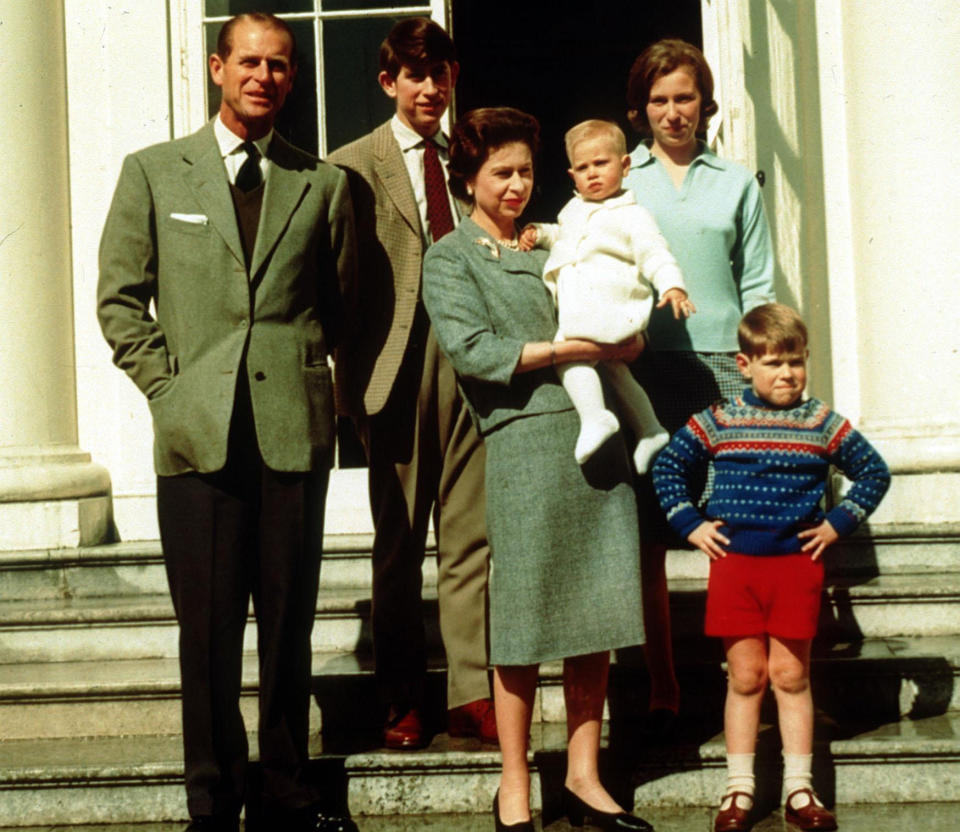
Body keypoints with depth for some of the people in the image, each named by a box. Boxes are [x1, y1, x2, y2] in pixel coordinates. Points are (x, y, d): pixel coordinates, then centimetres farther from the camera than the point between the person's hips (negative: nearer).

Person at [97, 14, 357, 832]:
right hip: (199, 432, -1)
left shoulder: (324, 184, 11)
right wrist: (168, 388, -1)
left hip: (295, 428, 1)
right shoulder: (154, 172, 8)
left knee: (290, 622, 7)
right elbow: (120, 298, 7)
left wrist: (312, 380, 5)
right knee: (208, 631, 2)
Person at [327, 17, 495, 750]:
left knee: (471, 534, 0)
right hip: (399, 365, -3)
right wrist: (356, 377, -9)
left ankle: (472, 696, 4)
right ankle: (403, 702, 14)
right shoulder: (354, 166, 3)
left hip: (471, 357, 3)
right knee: (399, 542, 5)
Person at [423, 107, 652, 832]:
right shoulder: (450, 259, 7)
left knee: (595, 609, 5)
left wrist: (623, 340, 0)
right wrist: (566, 349, -13)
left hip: (596, 433, 5)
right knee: (525, 617, -2)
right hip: (525, 439, -5)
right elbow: (471, 350, -8)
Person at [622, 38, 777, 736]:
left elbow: (758, 286, 13)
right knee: (647, 536, -2)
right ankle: (662, 690, 6)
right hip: (643, 367, 0)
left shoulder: (737, 183, 15)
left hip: (723, 366, 0)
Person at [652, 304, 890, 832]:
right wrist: (690, 525, 3)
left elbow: (874, 472, 12)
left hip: (797, 563, 0)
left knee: (790, 674, 4)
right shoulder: (717, 422, 1)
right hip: (734, 563, 0)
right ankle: (739, 789, 10)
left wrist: (838, 523, 3)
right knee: (745, 675, 4)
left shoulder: (823, 423, 3)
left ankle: (798, 788, 11)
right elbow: (667, 466, 10)